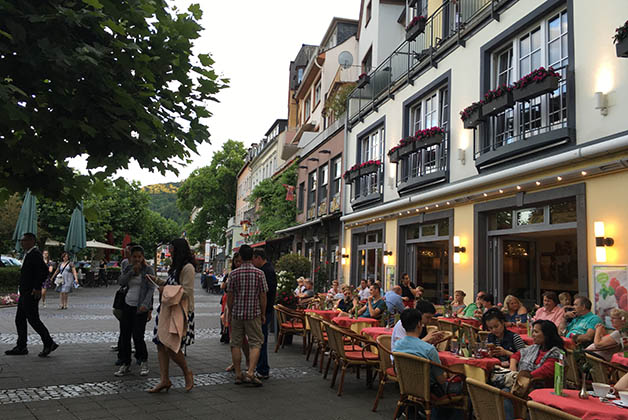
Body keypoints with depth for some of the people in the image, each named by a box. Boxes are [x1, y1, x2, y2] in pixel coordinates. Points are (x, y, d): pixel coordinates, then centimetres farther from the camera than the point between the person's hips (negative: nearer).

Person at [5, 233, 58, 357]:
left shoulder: (35, 254, -15)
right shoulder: (28, 254, 17)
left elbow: (44, 270, -25)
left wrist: (37, 287, -24)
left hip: (31, 294, -10)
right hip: (25, 294, 10)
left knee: (33, 319, -7)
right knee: (19, 320, 12)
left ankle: (49, 343, 0)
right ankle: (21, 347, 18)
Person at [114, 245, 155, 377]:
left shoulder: (148, 269, -4)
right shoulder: (128, 268, 11)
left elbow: (151, 289, -10)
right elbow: (121, 282, -3)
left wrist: (145, 305, -21)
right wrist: (132, 271, -14)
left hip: (140, 307, -5)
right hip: (127, 305, 5)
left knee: (138, 336, -7)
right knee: (124, 335, 6)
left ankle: (143, 362, 14)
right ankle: (125, 364, 18)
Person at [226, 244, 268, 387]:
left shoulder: (234, 274, -3)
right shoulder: (259, 273, -6)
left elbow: (229, 296, 0)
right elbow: (263, 296, -4)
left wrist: (230, 313, 13)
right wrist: (263, 314, 7)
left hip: (237, 313, 2)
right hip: (253, 314, -1)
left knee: (236, 344, 11)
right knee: (256, 343, 5)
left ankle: (238, 375, 14)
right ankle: (251, 373, -8)